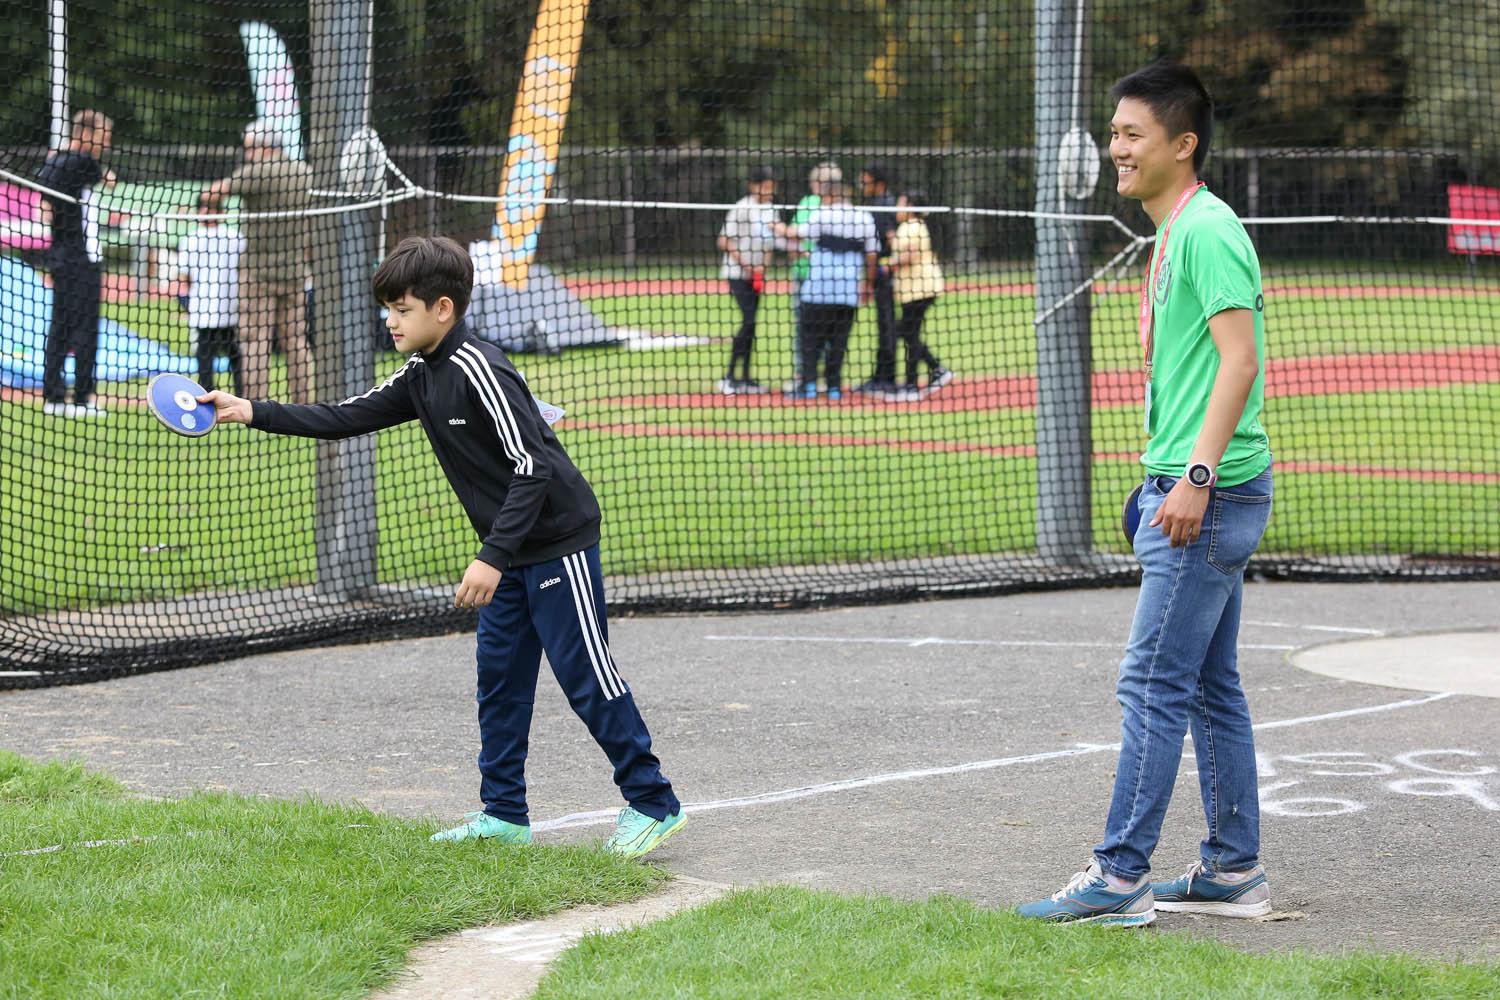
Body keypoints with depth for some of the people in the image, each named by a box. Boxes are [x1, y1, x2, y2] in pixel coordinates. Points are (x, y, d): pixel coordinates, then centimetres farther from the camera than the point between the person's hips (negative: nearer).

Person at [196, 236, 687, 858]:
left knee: (587, 677, -5)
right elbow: (347, 418, 11)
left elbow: (533, 468, -26)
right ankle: (503, 814, 17)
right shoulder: (421, 377, 7)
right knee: (499, 677, 11)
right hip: (509, 552, 10)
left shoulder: (478, 370, -22)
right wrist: (252, 412, 2)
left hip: (557, 541, -10)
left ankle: (653, 805, 4)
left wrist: (492, 557, -30)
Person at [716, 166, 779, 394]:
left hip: (756, 276, 7)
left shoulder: (769, 211, 10)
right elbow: (724, 242, -13)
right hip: (738, 273, -7)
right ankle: (729, 378, -13)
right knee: (748, 321, -15)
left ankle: (744, 377, 14)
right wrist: (746, 265, -16)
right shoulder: (741, 209, -12)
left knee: (750, 324, 8)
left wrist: (762, 267, -2)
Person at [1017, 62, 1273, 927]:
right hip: (1191, 493, 10)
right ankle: (1235, 872, 18)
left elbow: (1239, 360, -21)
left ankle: (1120, 879, -7)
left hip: (1211, 495, -10)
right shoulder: (1174, 236, 17)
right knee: (1212, 689, 12)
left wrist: (1198, 475, -26)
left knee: (1154, 684, -9)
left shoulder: (1207, 231, -14)